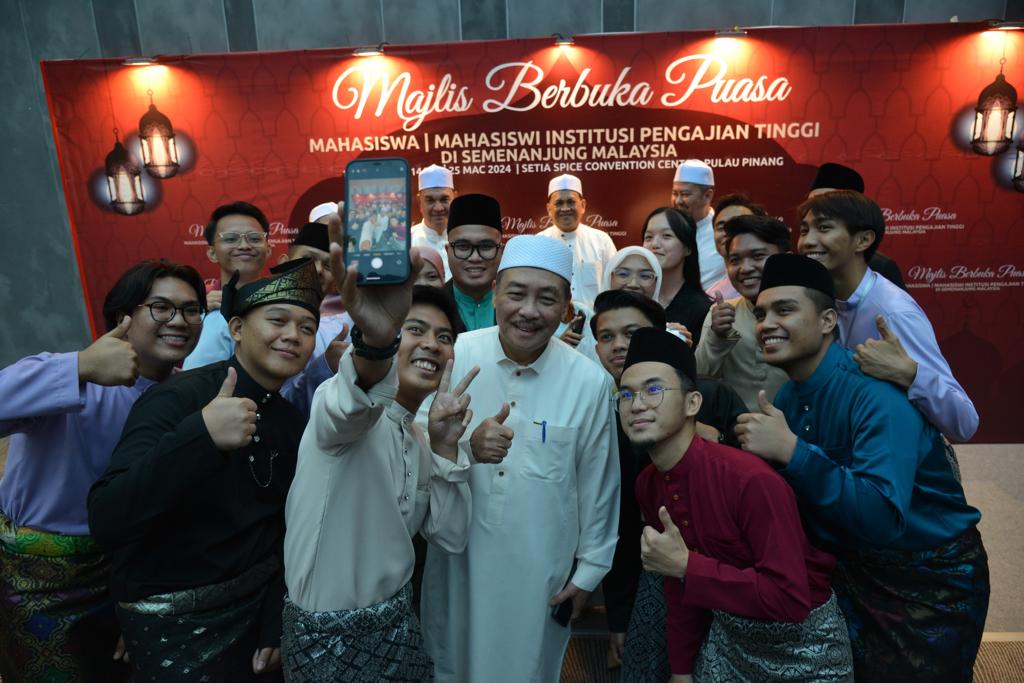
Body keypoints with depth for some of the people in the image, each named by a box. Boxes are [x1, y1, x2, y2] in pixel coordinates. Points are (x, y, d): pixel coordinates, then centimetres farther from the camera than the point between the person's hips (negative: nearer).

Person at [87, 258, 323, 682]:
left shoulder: (293, 422, 0)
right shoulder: (178, 400, -19)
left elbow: (285, 531, 7)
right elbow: (106, 522, -30)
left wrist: (274, 627, 5)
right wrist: (200, 436, -42)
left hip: (258, 604, 6)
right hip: (173, 621, -6)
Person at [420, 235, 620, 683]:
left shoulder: (590, 381, -12)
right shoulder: (455, 356, -12)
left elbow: (597, 485, -2)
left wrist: (589, 569, 5)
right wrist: (467, 447, -28)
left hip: (541, 568, -1)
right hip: (458, 557, 1)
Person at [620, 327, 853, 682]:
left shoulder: (752, 480, -31)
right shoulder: (646, 484, -8)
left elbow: (791, 599, -29)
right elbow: (678, 585, 4)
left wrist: (687, 565, -32)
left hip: (801, 642, -5)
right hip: (726, 635, 5)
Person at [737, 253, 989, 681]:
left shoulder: (877, 393, -28)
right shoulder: (787, 397, -5)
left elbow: (884, 519, -38)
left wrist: (791, 450, -42)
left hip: (933, 580, -6)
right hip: (856, 572, 6)